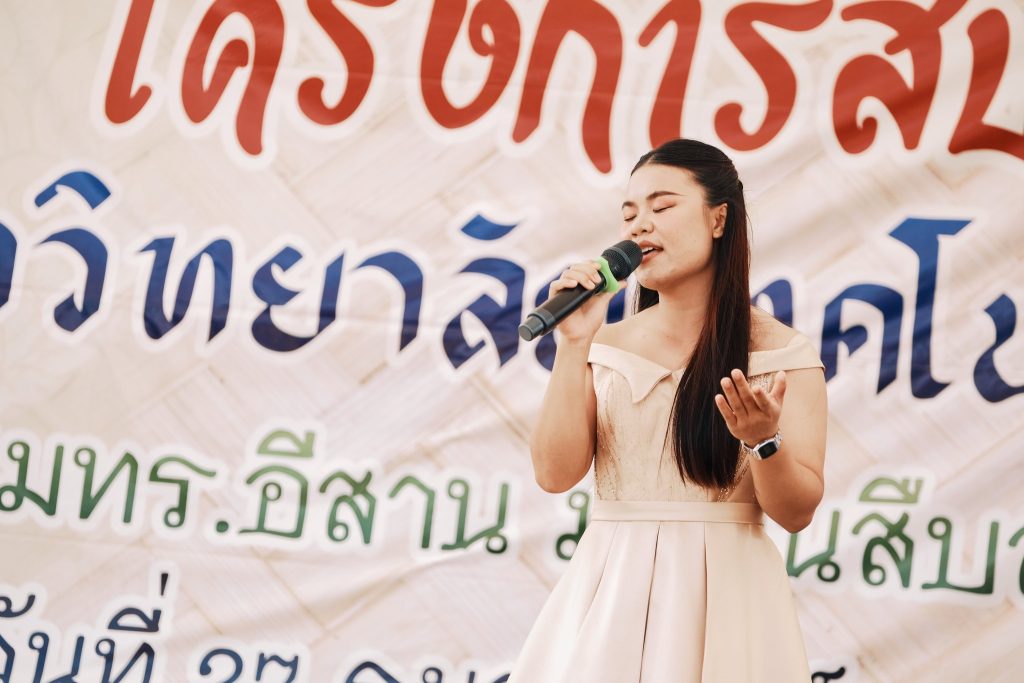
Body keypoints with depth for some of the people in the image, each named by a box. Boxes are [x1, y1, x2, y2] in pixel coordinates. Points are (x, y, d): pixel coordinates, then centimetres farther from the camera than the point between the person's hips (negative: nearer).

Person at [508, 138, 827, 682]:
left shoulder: (779, 351, -1)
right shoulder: (606, 346, 7)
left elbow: (797, 513, -4)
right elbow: (555, 473, -4)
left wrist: (764, 441, -22)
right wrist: (573, 345, -8)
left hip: (725, 594, -2)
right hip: (611, 593, 2)